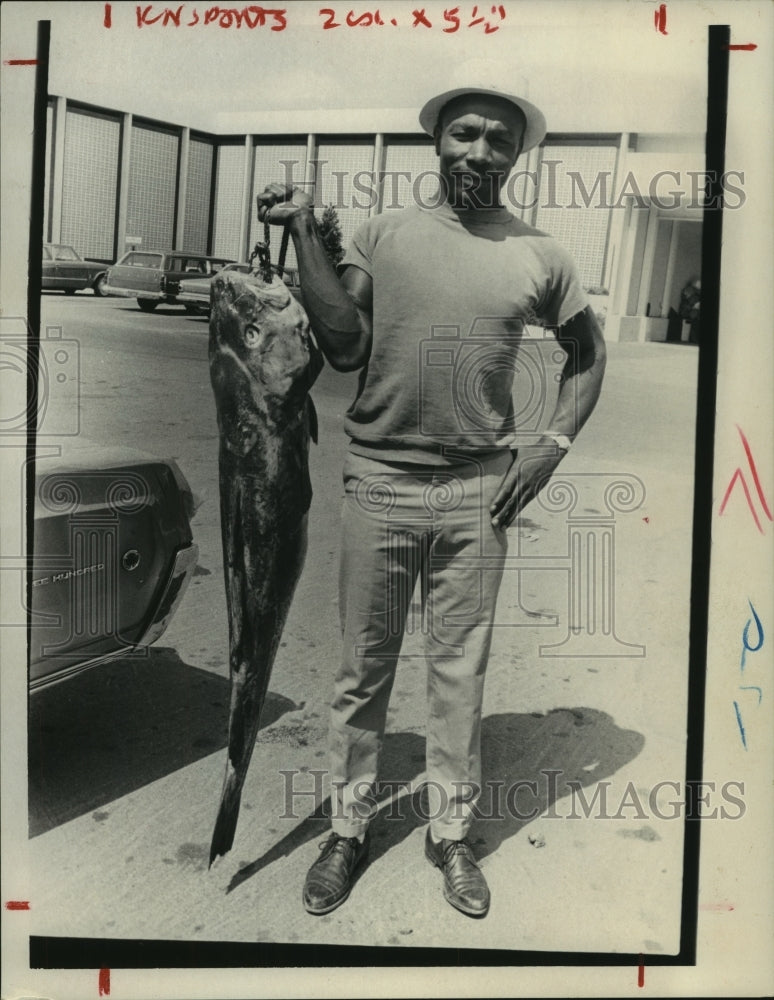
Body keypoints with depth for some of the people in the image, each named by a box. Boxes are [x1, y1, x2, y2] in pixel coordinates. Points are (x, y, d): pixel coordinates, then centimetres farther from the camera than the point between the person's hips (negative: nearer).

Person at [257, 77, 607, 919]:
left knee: (460, 673, 9)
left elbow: (587, 353, 18)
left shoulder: (538, 257, 6)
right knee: (362, 670, 9)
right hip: (379, 485, 0)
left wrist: (552, 444, 5)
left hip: (479, 493, 1)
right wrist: (305, 235, -11)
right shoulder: (383, 233, 3)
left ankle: (451, 832, 29)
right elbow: (345, 350, -6)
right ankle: (347, 830, 28)